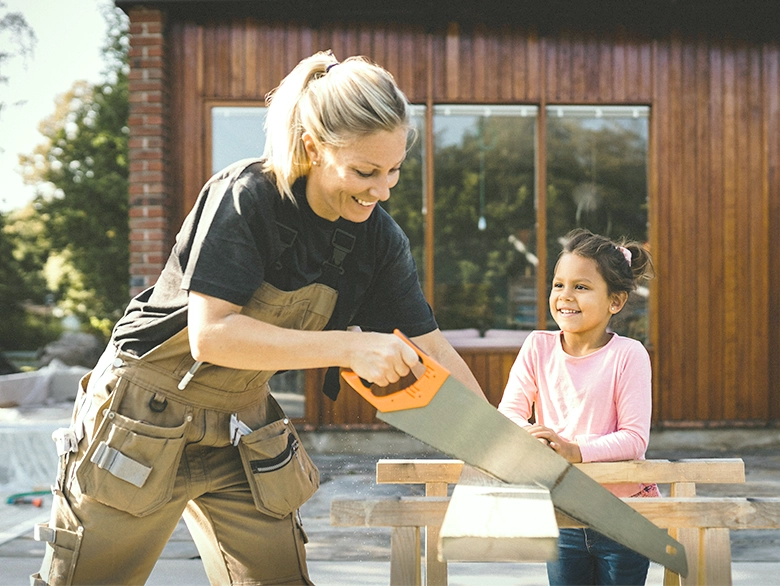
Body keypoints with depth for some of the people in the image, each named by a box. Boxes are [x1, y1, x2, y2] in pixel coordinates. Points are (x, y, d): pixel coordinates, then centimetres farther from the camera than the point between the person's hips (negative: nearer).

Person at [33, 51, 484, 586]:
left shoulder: (379, 238, -7)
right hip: (146, 418, -5)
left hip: (242, 429, 5)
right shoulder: (246, 198, -25)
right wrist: (348, 347, -34)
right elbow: (210, 335, -31)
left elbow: (432, 350, -2)